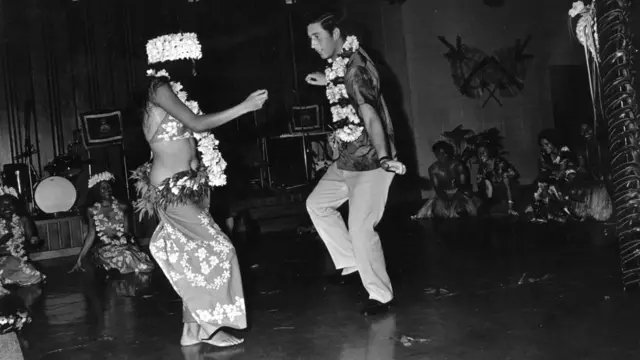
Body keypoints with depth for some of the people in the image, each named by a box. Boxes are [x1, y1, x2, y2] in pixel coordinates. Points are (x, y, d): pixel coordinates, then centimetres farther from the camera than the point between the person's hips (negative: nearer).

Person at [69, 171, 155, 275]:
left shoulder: (121, 207, 6)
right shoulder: (92, 210, 6)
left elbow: (127, 232, 6)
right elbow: (91, 235, 5)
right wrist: (79, 259, 0)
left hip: (125, 245, 1)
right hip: (105, 249, -1)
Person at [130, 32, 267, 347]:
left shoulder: (170, 91, 16)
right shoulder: (159, 88, -12)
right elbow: (197, 124, -21)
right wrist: (244, 107, -19)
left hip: (187, 186, 9)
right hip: (172, 190, -9)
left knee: (194, 257, 9)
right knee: (217, 249, -10)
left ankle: (192, 328, 16)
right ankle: (209, 325, 0)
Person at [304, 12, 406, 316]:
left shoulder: (354, 67, -21)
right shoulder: (341, 64, 7)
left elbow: (370, 115, -34)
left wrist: (383, 158, -45)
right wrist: (329, 83, 30)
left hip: (369, 162, -10)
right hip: (347, 160, 10)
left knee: (360, 229, -9)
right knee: (317, 203, 18)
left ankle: (380, 295, 8)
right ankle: (351, 262, 25)